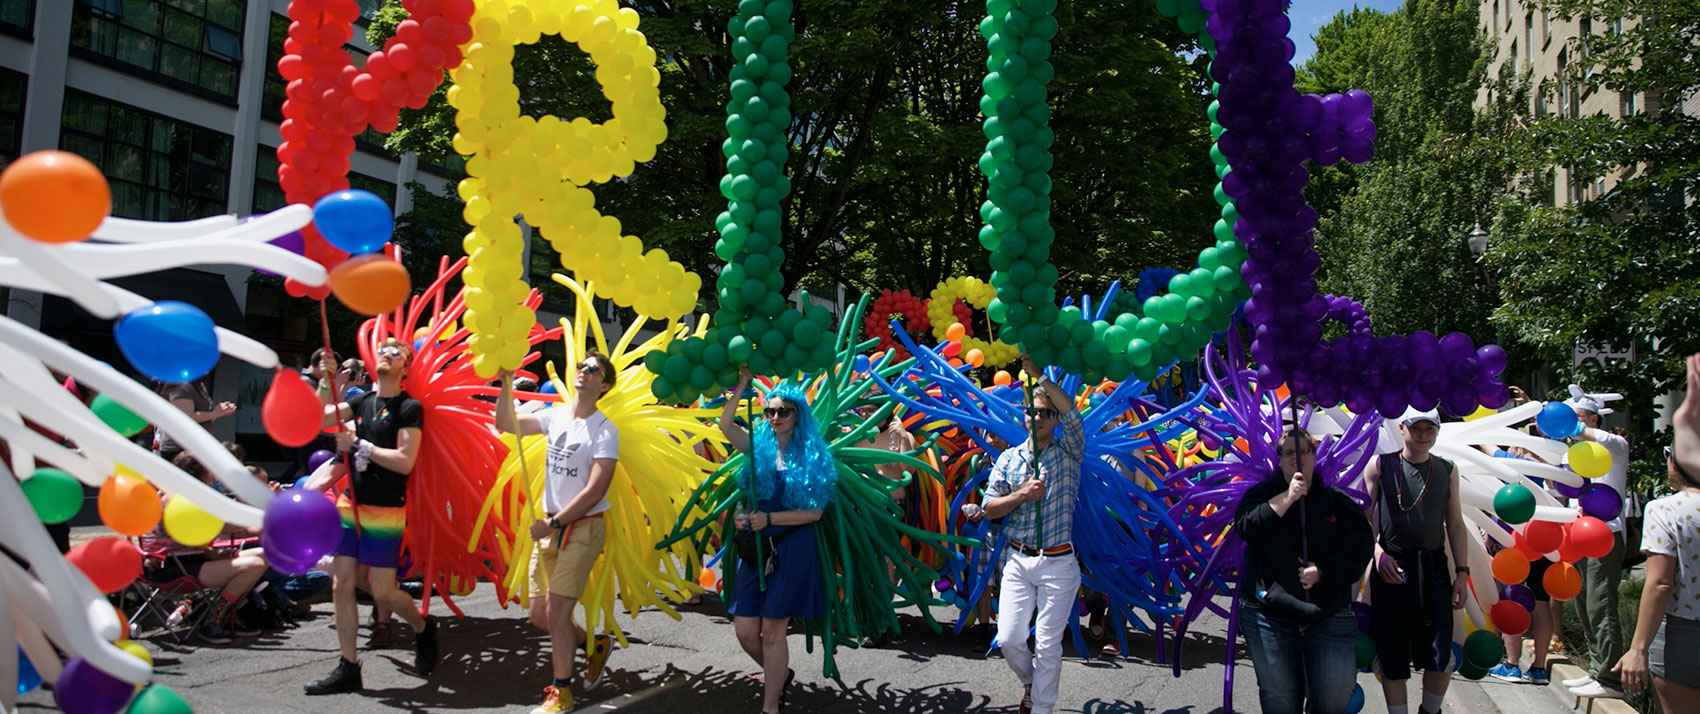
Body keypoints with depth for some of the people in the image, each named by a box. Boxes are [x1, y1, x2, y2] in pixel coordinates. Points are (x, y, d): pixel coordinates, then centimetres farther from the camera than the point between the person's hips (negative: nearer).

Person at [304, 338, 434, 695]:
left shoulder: (409, 408, -7)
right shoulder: (362, 401, 12)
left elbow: (404, 462, -17)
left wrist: (359, 445, -16)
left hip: (385, 512, -6)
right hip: (351, 505, 6)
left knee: (382, 591, -3)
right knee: (341, 585, 3)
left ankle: (423, 628, 26)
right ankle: (348, 668, 10)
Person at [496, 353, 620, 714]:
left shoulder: (604, 430, -12)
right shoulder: (555, 416, 6)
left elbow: (594, 491, -17)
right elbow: (505, 423, 2)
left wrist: (552, 522, -16)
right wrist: (507, 382, -10)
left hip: (583, 526, -7)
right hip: (550, 526, 7)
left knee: (556, 612, -7)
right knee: (539, 614, 11)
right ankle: (594, 645, 36)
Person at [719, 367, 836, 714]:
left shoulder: (812, 457, -4)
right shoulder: (759, 447, 4)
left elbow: (815, 512, -8)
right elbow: (726, 425, -12)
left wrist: (769, 519, -16)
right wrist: (742, 385, -18)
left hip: (791, 550, -4)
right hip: (755, 548, 4)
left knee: (772, 630, 0)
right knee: (745, 631, 5)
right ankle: (779, 675, 33)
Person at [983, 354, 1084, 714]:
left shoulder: (1069, 454, -1)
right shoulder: (1008, 459, 7)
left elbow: (1071, 411, -19)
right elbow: (989, 508, 2)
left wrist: (1038, 375, -22)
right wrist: (1021, 495, -14)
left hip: (1058, 563, -2)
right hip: (1018, 560, 3)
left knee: (1048, 646, 0)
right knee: (1008, 639, 2)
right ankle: (1031, 684, 31)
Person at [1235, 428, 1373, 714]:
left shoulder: (1337, 501, 10)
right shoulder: (1263, 495, 8)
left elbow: (1361, 547, 1)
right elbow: (1245, 526, -11)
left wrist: (1322, 572, -12)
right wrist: (1287, 498, -13)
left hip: (1329, 616, 1)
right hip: (1269, 613, -1)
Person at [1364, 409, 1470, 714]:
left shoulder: (1447, 470, 10)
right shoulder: (1380, 466, 2)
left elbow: (1455, 524, 13)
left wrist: (1462, 572, 7)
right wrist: (1378, 552, -13)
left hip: (1433, 567, 2)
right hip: (1391, 568, -2)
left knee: (1441, 655, -3)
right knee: (1392, 654, 4)